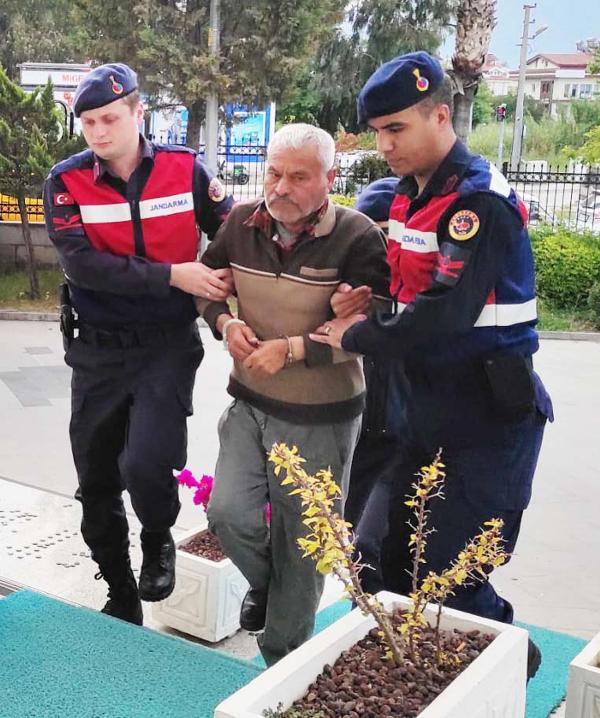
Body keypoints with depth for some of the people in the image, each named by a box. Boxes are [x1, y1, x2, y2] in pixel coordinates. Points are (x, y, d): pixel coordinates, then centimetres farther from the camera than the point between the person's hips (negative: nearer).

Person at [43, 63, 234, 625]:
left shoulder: (184, 169, -5)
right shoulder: (66, 181, -6)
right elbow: (83, 264, -19)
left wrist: (226, 298, -7)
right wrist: (172, 275, -24)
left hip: (168, 344, -2)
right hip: (97, 351, 2)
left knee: (147, 464, -21)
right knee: (96, 484, 11)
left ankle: (158, 540, 16)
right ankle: (121, 597, 34)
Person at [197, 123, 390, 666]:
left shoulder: (358, 237, -17)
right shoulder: (242, 223, -1)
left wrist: (291, 349, -23)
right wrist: (225, 322, -6)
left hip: (321, 418, -4)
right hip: (250, 403, 4)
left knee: (301, 546, 8)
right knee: (229, 513, -7)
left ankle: (283, 664, 31)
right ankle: (263, 584, 31)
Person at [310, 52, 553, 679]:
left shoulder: (480, 202, -19)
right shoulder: (409, 193, 8)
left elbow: (444, 315, -28)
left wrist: (356, 337, -15)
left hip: (489, 420, -8)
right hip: (429, 410, 8)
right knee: (392, 556, 14)